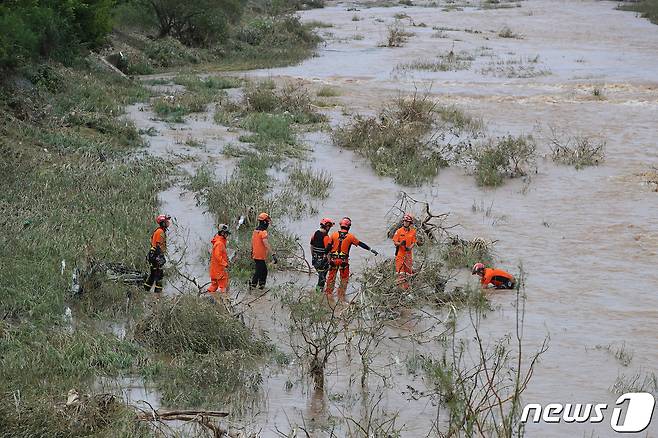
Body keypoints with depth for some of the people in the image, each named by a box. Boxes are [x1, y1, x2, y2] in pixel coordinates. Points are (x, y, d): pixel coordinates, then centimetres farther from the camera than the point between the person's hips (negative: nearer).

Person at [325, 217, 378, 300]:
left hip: (333, 259, 2)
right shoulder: (350, 236, -6)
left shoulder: (334, 234, 0)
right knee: (344, 279, 11)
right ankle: (341, 296, 13)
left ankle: (328, 294, 18)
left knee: (331, 277, 13)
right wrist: (371, 249, 7)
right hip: (344, 260, -2)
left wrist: (328, 258, 19)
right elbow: (360, 244, -2)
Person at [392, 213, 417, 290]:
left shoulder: (413, 232, 6)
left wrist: (410, 248, -15)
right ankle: (401, 285, -5)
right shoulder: (399, 231, -1)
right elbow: (395, 242, -1)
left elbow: (413, 242, 5)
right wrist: (400, 244, -22)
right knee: (400, 271, -7)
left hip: (408, 254, 3)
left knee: (408, 270, 6)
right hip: (400, 253, -3)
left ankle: (406, 286, 15)